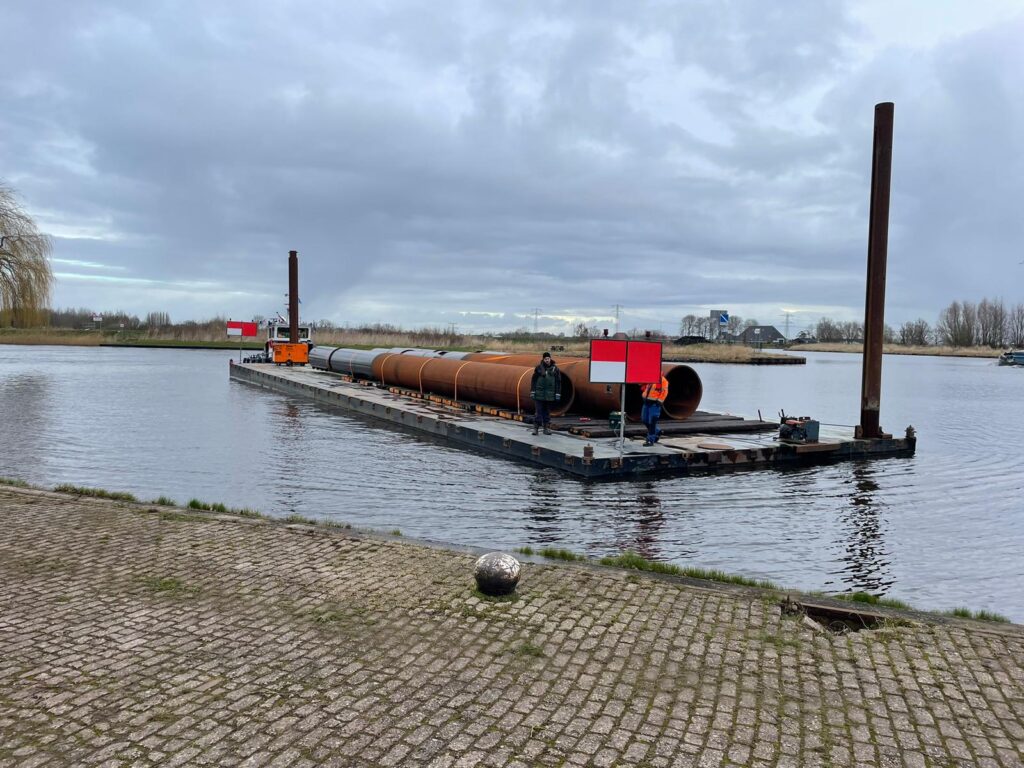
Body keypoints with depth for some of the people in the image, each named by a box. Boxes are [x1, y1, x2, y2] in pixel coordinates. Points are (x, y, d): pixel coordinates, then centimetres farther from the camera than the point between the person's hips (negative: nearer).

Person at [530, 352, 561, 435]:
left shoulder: (555, 368, 3)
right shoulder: (538, 368, 1)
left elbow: (558, 382, 6)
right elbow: (533, 380, 3)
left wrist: (558, 394, 1)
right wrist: (532, 392, -2)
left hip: (550, 395, 1)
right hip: (539, 394, -1)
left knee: (547, 412, 10)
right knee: (538, 411, -3)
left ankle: (546, 428, 17)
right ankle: (536, 427, 0)